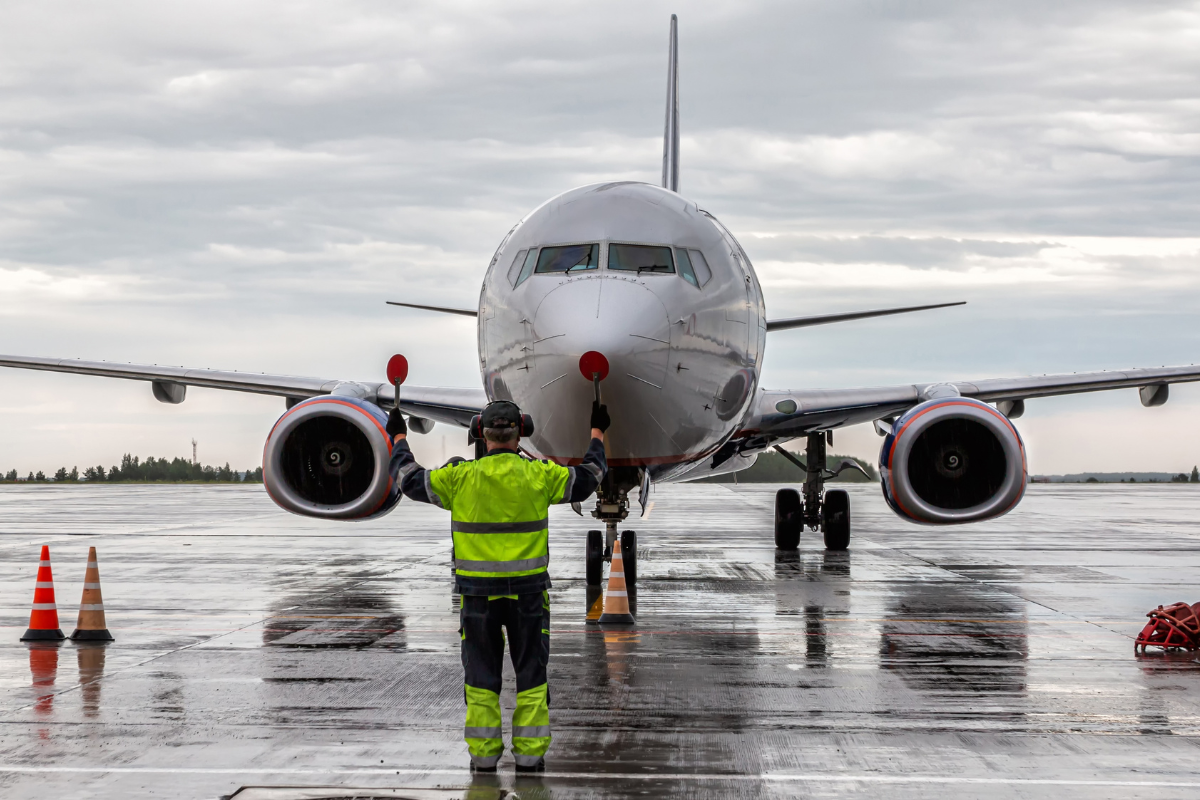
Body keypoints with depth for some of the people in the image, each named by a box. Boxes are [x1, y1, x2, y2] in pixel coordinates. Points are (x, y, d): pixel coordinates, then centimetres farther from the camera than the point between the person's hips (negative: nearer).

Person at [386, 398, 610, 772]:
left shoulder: (460, 477, -7)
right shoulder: (539, 475, -5)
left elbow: (409, 479, 6)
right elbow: (588, 477, 9)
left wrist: (398, 439, 22)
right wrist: (597, 434, 26)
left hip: (478, 593, 0)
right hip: (528, 592, 0)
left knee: (481, 675, 9)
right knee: (531, 674, 9)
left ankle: (483, 756, 11)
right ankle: (530, 756, 10)